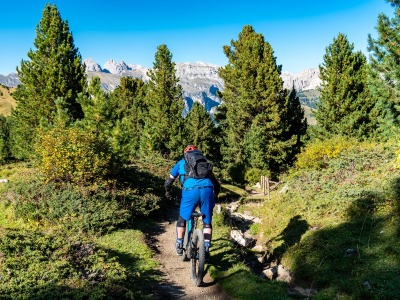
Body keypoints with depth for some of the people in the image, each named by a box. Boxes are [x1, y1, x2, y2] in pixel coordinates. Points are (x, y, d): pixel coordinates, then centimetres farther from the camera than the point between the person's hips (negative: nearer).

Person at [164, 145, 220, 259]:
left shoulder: (181, 163, 28)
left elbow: (168, 182, 32)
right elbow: (216, 183, 32)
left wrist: (168, 192, 51)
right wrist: (215, 196, 49)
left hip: (190, 191, -1)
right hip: (207, 190, 1)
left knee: (182, 218, 22)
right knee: (207, 222, 18)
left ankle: (179, 246, 26)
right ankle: (206, 249, 16)